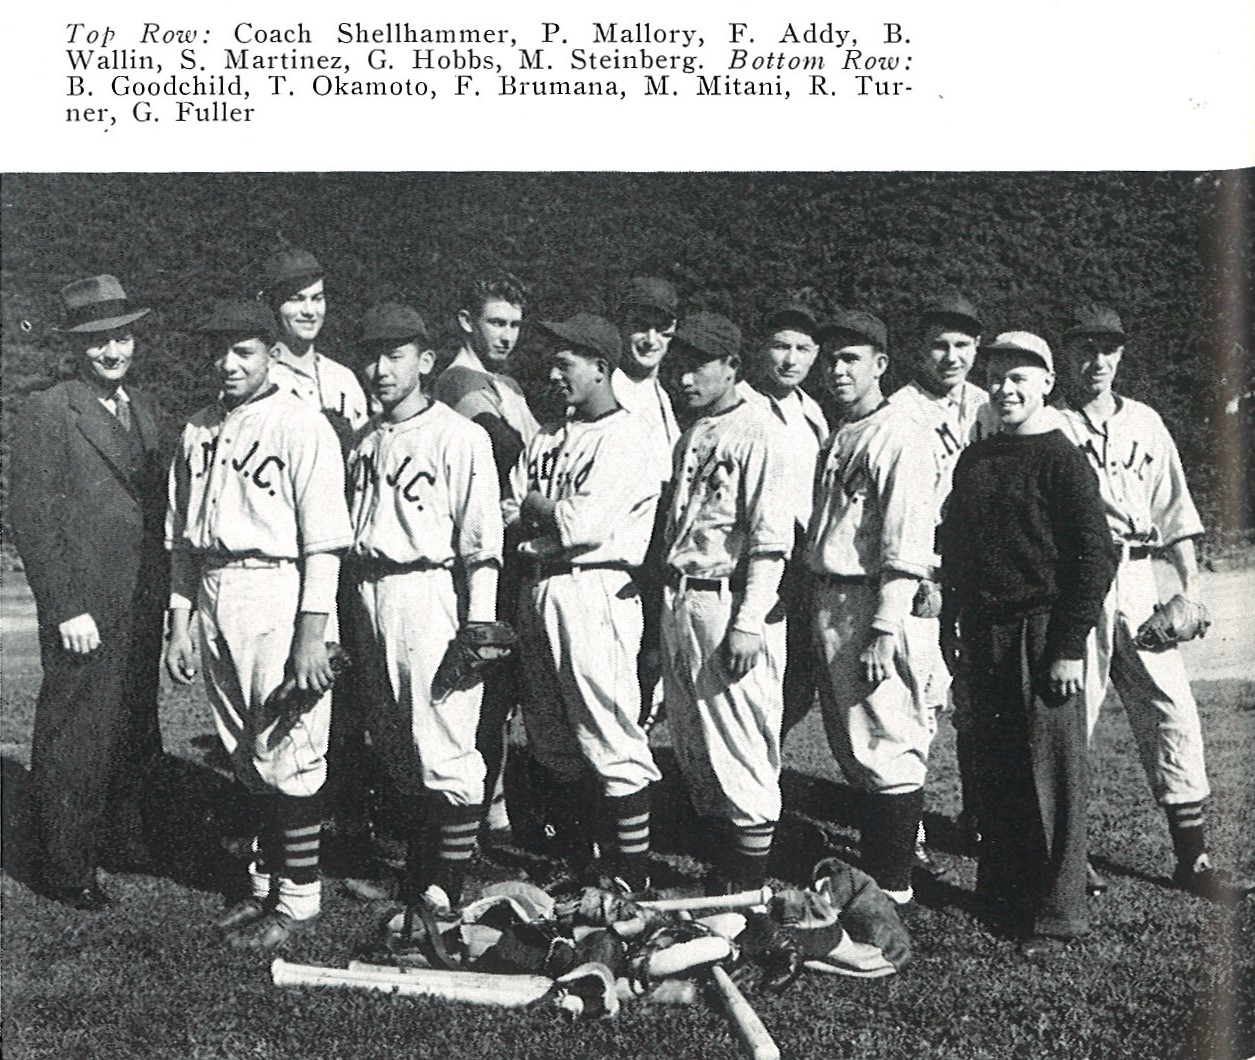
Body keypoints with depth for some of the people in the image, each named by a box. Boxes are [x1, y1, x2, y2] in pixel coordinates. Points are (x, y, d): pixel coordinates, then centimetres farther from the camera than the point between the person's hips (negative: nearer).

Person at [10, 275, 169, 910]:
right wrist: (68, 610, -14)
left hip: (145, 611, 6)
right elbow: (32, 521, -10)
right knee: (74, 739, 2)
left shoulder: (145, 410, 14)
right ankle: (63, 867, 15)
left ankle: (125, 839, 29)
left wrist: (166, 591, 10)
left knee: (138, 734, 13)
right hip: (85, 612, -6)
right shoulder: (46, 414, -7)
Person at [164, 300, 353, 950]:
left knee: (288, 756, -4)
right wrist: (180, 623, 13)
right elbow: (180, 536, 19)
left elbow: (324, 541, -11)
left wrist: (312, 633, -16)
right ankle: (263, 885, 25)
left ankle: (298, 899, 6)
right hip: (211, 600, 7)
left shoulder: (301, 426, -6)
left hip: (279, 595, -7)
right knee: (246, 757, 13)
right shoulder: (198, 432, 15)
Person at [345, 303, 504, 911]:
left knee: (445, 750, -8)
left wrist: (479, 625, -16)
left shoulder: (460, 436, -6)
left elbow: (481, 542, -11)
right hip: (367, 595, 7)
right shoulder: (365, 441, 16)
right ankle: (416, 873, 25)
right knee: (397, 751, 14)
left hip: (430, 592, -7)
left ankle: (449, 888, -1)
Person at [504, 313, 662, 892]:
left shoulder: (625, 438, -8)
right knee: (552, 737, 14)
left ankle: (633, 872, 1)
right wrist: (559, 514, -9)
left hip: (595, 590, -8)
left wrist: (535, 506, -1)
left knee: (610, 734, -7)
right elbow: (509, 514, 10)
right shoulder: (547, 438, 17)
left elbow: (582, 524, -18)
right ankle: (574, 864, 26)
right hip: (538, 585, 9)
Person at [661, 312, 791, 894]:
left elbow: (771, 539, -15)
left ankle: (749, 874, 6)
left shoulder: (760, 434, -9)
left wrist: (747, 622, -19)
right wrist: (668, 601, 15)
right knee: (690, 739, 13)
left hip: (730, 600, -8)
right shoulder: (691, 435, 16)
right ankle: (721, 843, 25)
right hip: (679, 599, 9)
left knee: (739, 739, -4)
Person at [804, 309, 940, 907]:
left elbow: (905, 545, -17)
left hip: (876, 605, -9)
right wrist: (817, 611, 15)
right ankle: (868, 874, 26)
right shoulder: (836, 437, 18)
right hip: (829, 600, 9)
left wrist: (885, 628, -22)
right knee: (850, 745, 15)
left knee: (887, 749, -5)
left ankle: (893, 889, 3)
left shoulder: (901, 436, -10)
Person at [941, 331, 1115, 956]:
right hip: (984, 634, 7)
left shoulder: (1061, 459, -8)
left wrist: (1071, 646, -14)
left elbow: (1093, 558, -11)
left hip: (1042, 634, -6)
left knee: (1050, 772, -1)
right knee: (992, 768, 13)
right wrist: (955, 629, 13)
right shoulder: (974, 460, 12)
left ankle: (1056, 914, 9)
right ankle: (1000, 886, 27)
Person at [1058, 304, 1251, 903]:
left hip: (1138, 578, 4)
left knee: (1172, 713, 1)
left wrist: (1190, 586, 8)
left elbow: (1175, 509, 17)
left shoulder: (1146, 423, 16)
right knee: (1068, 712, -2)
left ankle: (1193, 860, 7)